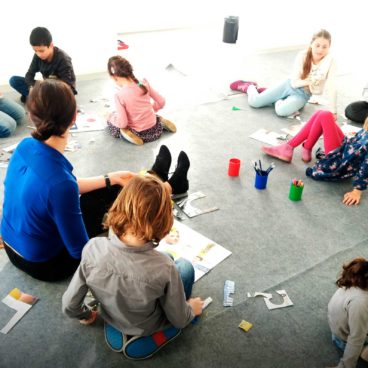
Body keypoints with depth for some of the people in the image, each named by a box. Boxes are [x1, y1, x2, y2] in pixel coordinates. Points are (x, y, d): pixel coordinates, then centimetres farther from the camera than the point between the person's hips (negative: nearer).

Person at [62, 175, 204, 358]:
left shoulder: (93, 248, -31)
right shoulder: (164, 268, -38)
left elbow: (69, 305, -17)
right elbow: (179, 321, -19)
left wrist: (85, 315, 7)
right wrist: (192, 309, 5)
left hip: (111, 319, 3)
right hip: (148, 329, -3)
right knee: (185, 266, 21)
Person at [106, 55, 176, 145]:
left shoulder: (119, 95, -23)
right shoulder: (144, 84, -9)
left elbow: (122, 123, -22)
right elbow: (161, 102, 0)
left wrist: (110, 117, -2)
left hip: (139, 134, -5)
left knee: (110, 119, 18)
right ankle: (160, 121, 14)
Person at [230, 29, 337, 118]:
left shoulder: (330, 61, -19)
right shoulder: (303, 55, -14)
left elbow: (331, 88, -23)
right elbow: (294, 82, -12)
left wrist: (333, 111, -32)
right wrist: (310, 81, -27)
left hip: (302, 95, -1)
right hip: (289, 86, 2)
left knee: (281, 111, -35)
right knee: (253, 101, -9)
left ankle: (278, 101, 3)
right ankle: (249, 87, 28)